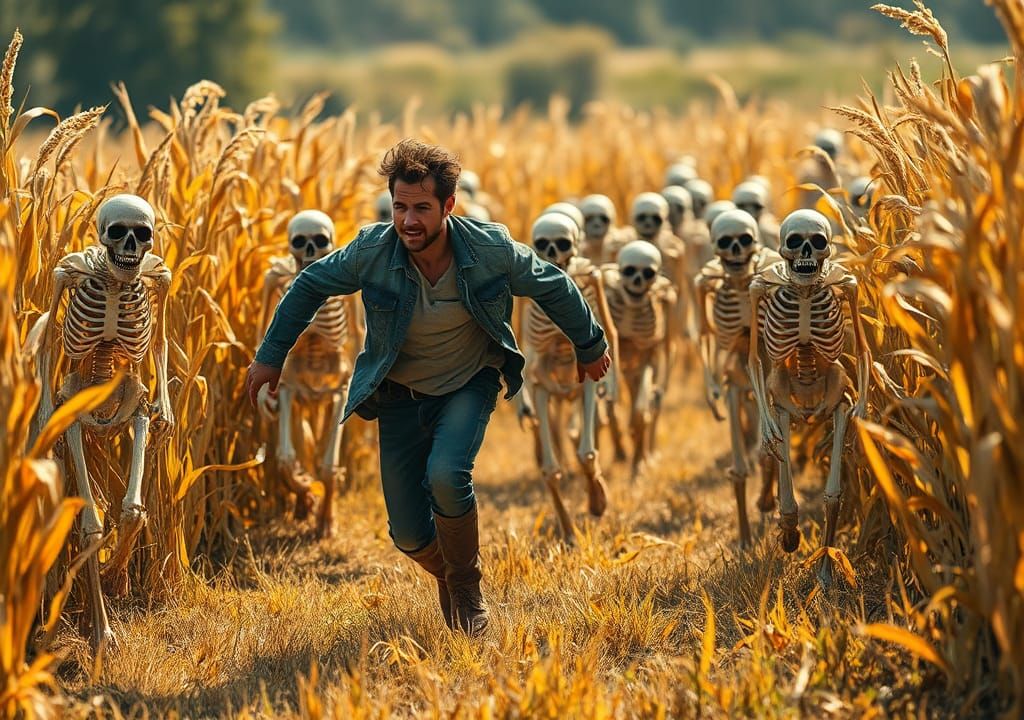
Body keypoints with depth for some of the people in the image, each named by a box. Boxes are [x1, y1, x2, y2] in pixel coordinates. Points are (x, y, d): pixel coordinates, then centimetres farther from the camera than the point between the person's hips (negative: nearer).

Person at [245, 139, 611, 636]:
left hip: (470, 385, -1)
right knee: (409, 536, -3)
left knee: (445, 476, -30)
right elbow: (309, 287, -2)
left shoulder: (492, 249, -22)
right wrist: (271, 357, 4)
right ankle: (447, 575, 36)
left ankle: (467, 588, -3)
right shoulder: (372, 250, -22)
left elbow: (554, 288, -3)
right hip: (401, 394, 1)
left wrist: (590, 347, 11)